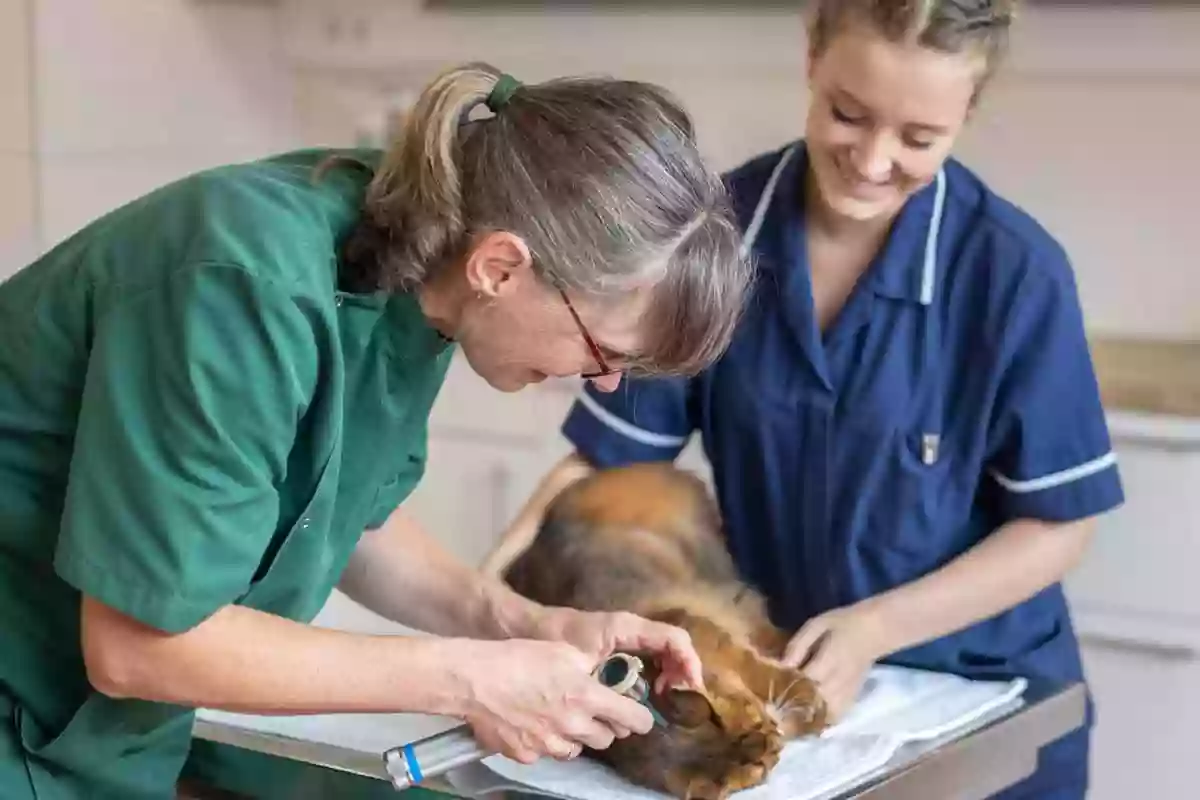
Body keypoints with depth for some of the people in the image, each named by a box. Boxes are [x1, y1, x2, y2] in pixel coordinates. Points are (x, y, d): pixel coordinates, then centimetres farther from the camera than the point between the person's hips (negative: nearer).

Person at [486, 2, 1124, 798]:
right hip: (772, 682, 3)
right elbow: (608, 458, -9)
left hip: (982, 700, -2)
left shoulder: (1014, 271, -19)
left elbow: (1057, 525, -12)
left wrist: (873, 629, -23)